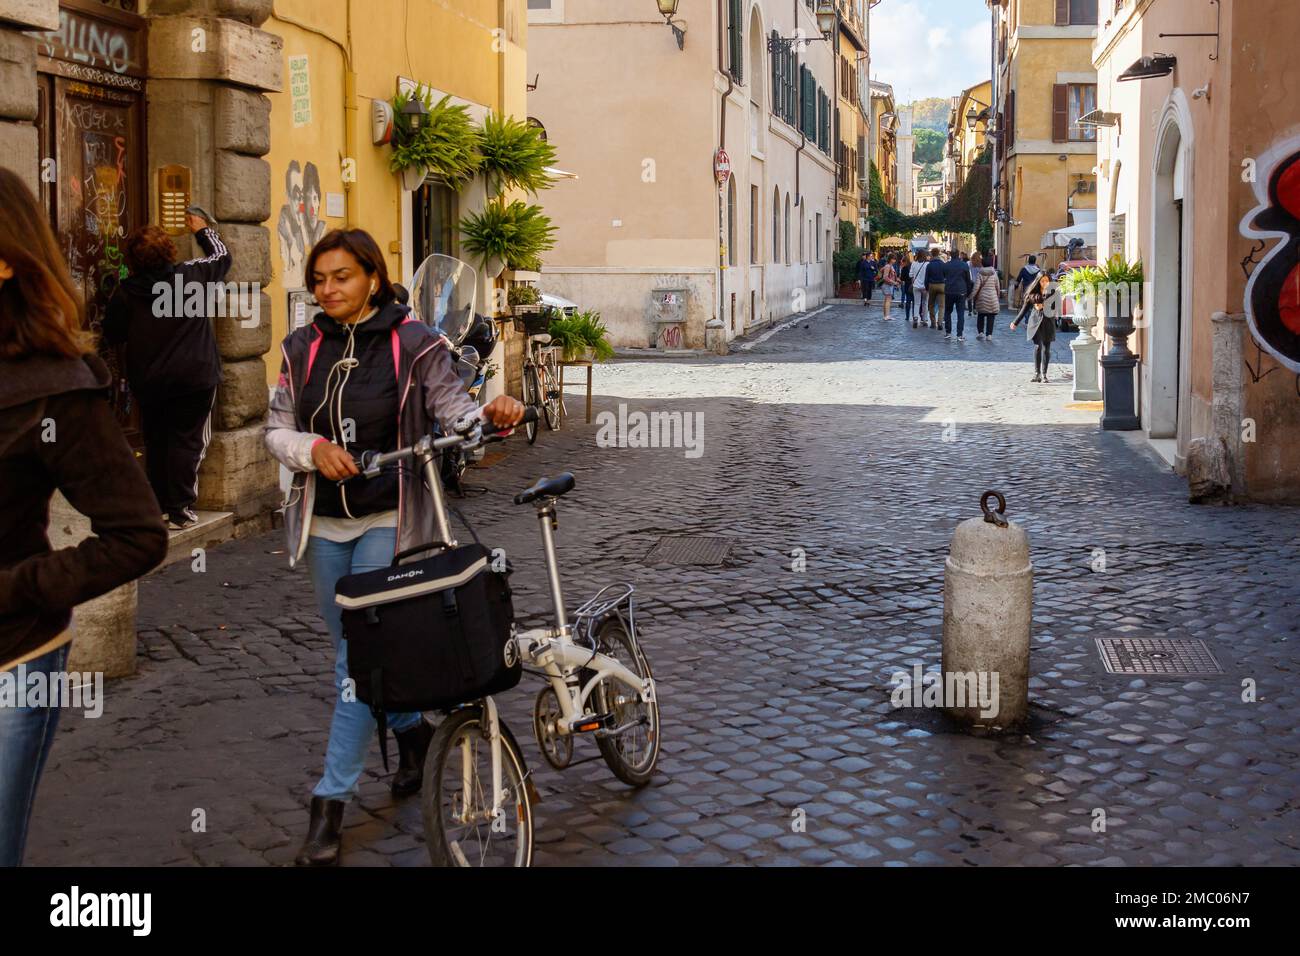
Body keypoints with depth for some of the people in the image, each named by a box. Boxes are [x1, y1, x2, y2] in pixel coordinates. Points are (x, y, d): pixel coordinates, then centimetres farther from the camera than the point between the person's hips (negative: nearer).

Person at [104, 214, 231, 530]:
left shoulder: (125, 293, -6)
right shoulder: (192, 275, -7)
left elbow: (112, 335, 5)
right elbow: (221, 255, 13)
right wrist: (203, 229, 27)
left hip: (148, 382, 2)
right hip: (195, 378, -2)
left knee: (155, 441, 15)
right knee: (186, 441, 3)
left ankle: (159, 505, 20)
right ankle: (179, 509, 0)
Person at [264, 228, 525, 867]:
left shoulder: (412, 343, -7)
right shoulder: (303, 348, 4)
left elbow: (454, 408, -9)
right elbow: (277, 429, 4)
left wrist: (492, 414, -31)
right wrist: (313, 448, -17)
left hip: (387, 521, -5)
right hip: (324, 522, 5)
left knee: (364, 652, -8)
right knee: (351, 646, 17)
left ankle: (331, 802, -2)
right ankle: (411, 730, 42)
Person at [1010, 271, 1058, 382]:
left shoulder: (1052, 292, 2)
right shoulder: (1033, 293, 7)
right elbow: (1025, 308, 12)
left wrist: (1043, 306, -18)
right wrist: (1016, 322, 13)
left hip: (1048, 322, -1)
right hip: (1035, 322, 1)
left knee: (1046, 348, 2)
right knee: (1037, 347, -4)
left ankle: (1044, 374, 8)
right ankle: (1037, 374, -1)